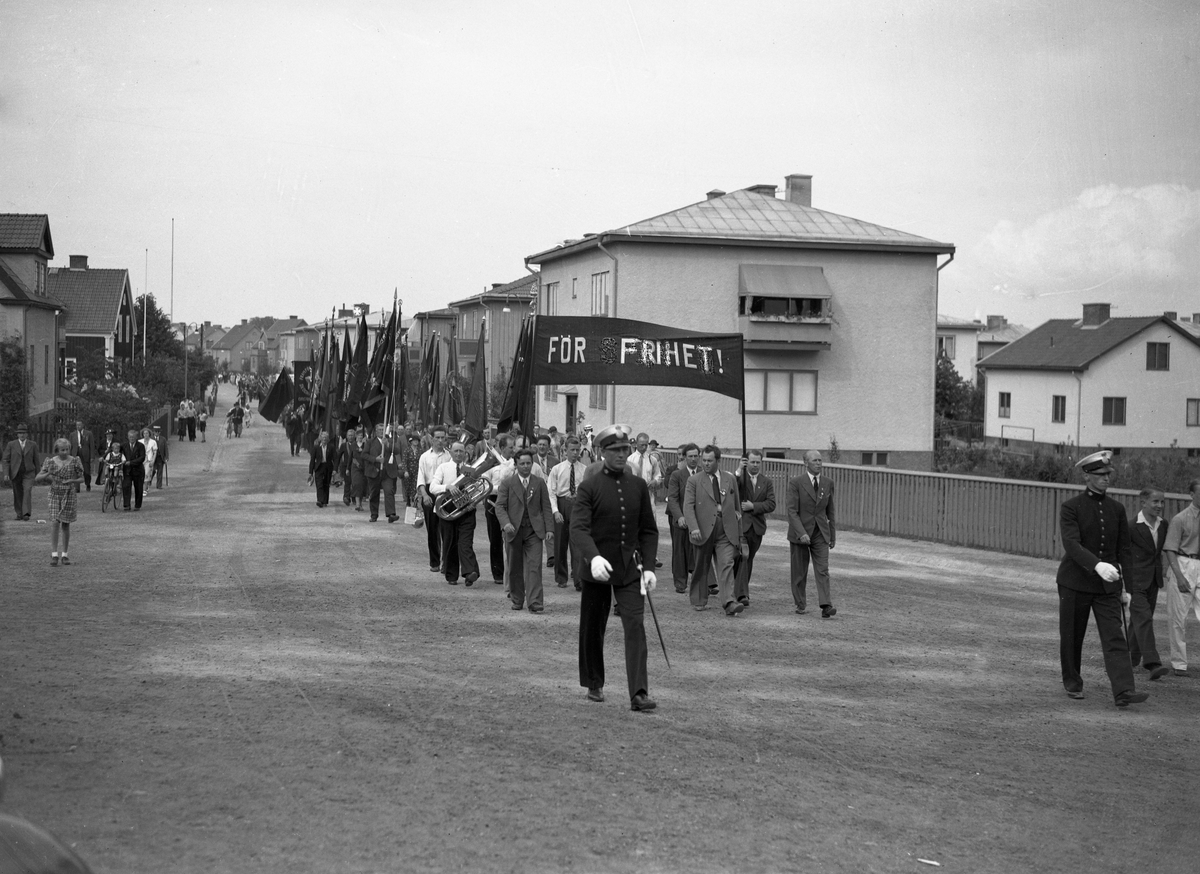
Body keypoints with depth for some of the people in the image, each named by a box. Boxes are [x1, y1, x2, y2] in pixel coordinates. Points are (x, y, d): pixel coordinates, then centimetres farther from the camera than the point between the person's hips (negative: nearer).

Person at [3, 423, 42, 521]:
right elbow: (6, 460, 2)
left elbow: (37, 460, 7)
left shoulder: (33, 445, 3)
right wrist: (6, 473, -7)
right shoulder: (11, 445, 3)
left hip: (28, 473, -1)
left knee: (27, 491, -18)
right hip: (15, 474, 1)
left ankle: (26, 514, -23)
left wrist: (38, 475, 6)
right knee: (17, 494, 5)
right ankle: (19, 514, 15)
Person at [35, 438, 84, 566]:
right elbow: (38, 478, 1)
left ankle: (65, 555, 15)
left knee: (65, 525, 4)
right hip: (55, 495, 0)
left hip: (69, 495, 0)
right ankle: (54, 555, -12)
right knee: (54, 523, -12)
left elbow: (81, 479, 4)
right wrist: (47, 474, -20)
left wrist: (72, 481, -16)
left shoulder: (74, 461, -2)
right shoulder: (50, 462, -1)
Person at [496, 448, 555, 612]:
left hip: (534, 530, 0)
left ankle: (535, 603, -13)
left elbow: (546, 507, 8)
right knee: (515, 568, 7)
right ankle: (517, 600, 22)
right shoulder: (507, 483, 3)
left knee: (534, 566, -10)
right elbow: (499, 506, -3)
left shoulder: (539, 483, 8)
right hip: (514, 530, 0)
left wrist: (549, 529, -2)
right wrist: (506, 523, -21)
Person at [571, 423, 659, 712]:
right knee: (592, 629, 10)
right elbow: (578, 528, -17)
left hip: (630, 568, 2)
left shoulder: (638, 486, 5)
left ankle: (639, 693, -15)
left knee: (635, 626, -11)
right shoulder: (589, 487, -6)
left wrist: (648, 566, 0)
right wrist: (594, 557, -34)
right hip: (597, 567, -2)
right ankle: (594, 685, 30)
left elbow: (649, 530, 10)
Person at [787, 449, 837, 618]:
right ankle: (801, 604, 21)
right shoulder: (795, 483, -8)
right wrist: (801, 533, -24)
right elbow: (792, 511, -14)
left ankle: (826, 607, -17)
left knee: (822, 570, -9)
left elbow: (830, 511, 13)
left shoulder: (828, 483, 5)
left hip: (820, 533, 2)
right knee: (799, 572, 7)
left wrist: (833, 535, 13)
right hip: (800, 532, -2)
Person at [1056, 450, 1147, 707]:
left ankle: (1123, 691, -18)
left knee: (1115, 638, -9)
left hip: (1107, 585, 3)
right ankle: (1072, 683, 27)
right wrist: (1097, 564, -35)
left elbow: (1124, 550, 11)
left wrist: (1128, 586, 7)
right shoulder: (1070, 507, -6)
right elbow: (1071, 544, -19)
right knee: (1071, 637, 8)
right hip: (1075, 582, -2)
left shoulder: (1117, 509, 7)